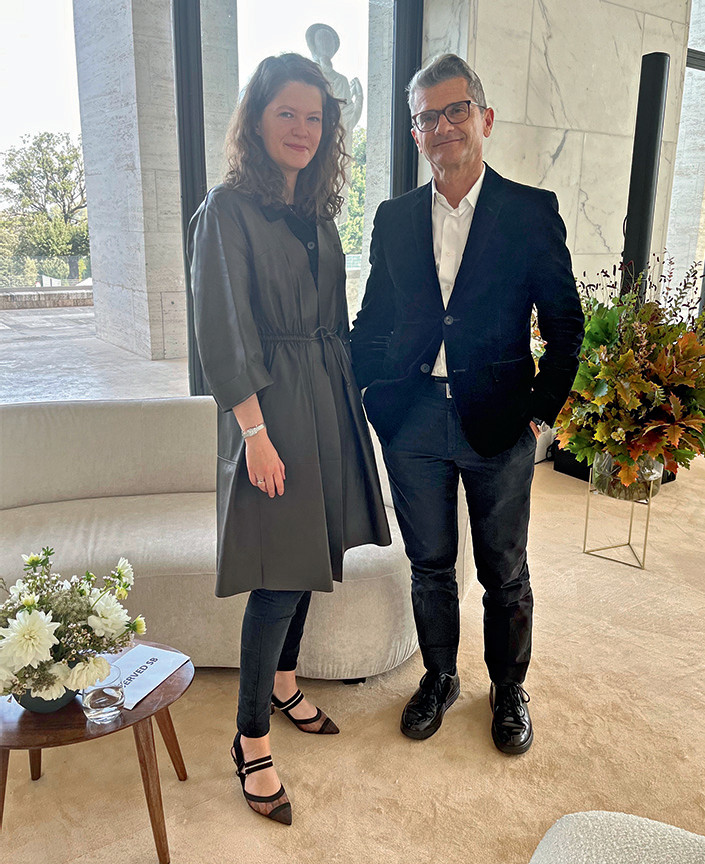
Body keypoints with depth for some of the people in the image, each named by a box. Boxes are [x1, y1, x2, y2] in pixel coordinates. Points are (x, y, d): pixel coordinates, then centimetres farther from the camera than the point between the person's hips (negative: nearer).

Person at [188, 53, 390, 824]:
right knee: (280, 577, -4)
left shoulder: (317, 211, 13)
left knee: (308, 553, 15)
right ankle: (252, 739, 13)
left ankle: (283, 683, 36)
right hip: (271, 408, -7)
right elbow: (224, 333, -14)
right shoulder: (227, 209, -8)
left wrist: (350, 401, 13)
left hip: (329, 403, 7)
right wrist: (256, 432, -18)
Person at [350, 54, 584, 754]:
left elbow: (565, 320, 1)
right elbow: (373, 321, 12)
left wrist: (543, 408, -4)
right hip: (413, 419, 2)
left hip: (497, 423, -2)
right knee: (430, 566, 15)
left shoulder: (532, 211, -1)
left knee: (504, 573, 12)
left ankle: (508, 690, 36)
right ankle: (438, 680, 37)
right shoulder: (394, 218, 7)